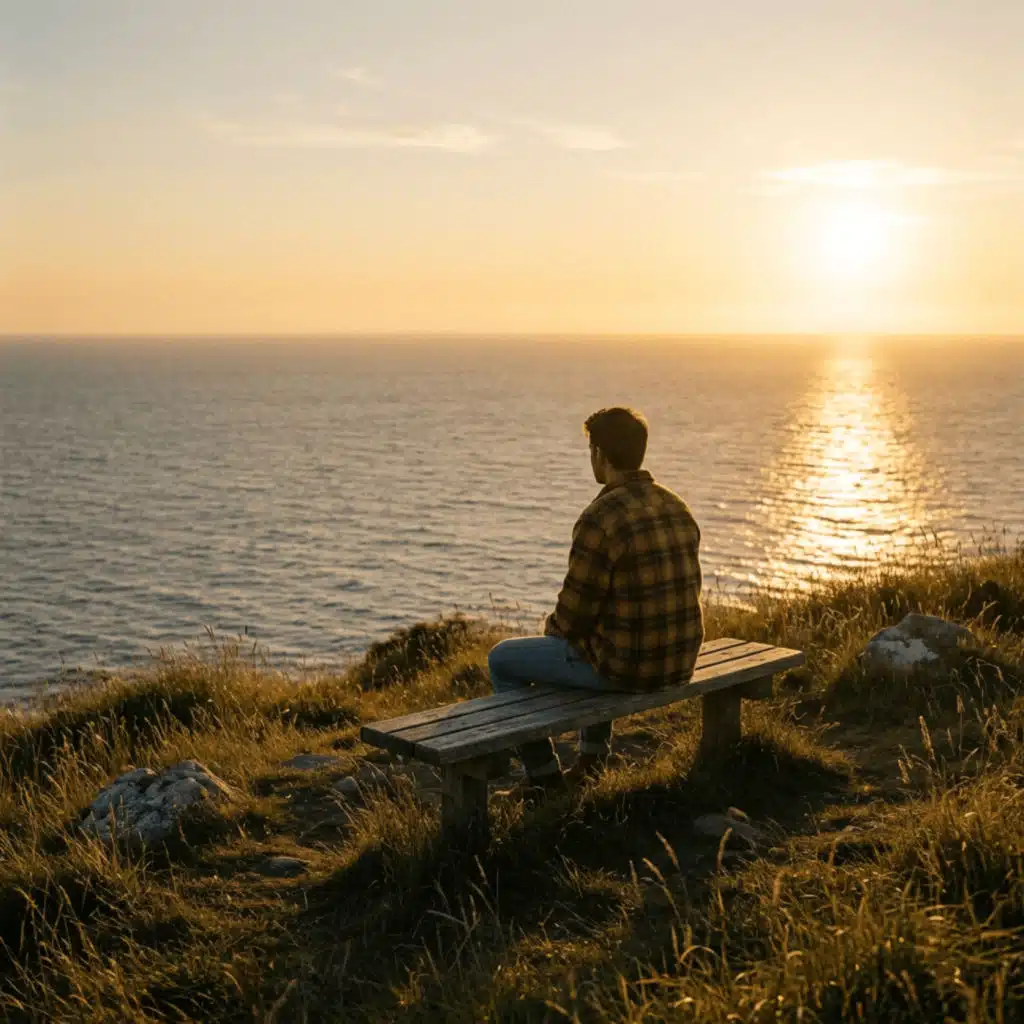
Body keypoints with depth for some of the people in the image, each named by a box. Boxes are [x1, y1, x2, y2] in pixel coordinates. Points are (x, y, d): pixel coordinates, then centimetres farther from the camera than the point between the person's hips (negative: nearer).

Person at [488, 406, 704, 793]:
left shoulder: (599, 520, -21)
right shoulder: (678, 509, 4)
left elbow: (575, 614, -17)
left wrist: (552, 626, 9)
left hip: (624, 665, -8)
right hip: (679, 661, 8)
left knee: (502, 659, 15)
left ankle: (545, 777, 22)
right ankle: (592, 756, 44)